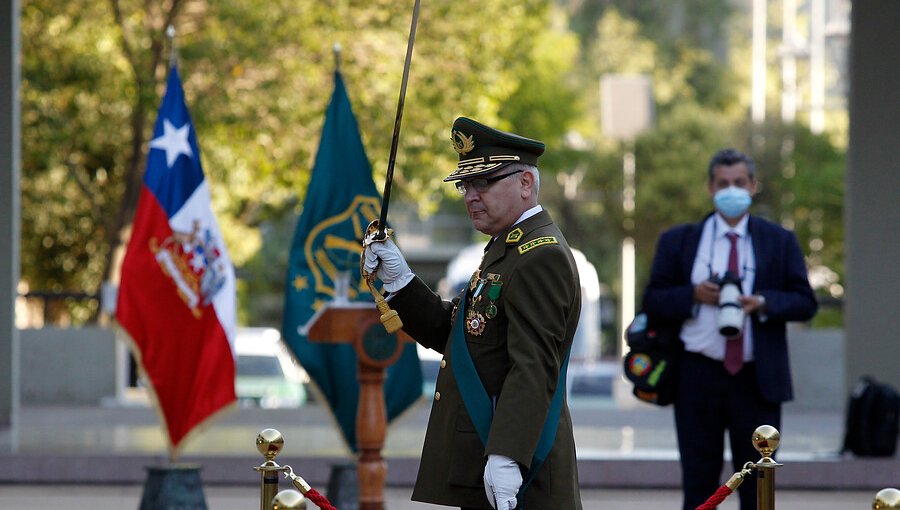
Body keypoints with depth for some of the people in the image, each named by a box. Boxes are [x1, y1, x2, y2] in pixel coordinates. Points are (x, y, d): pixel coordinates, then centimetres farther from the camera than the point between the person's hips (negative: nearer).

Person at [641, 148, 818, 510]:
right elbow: (653, 302, 4)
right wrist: (693, 295, -14)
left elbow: (805, 303, 3)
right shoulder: (678, 242, 7)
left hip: (758, 381, 0)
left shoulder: (780, 242, 7)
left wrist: (763, 303, -15)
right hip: (698, 377, 0)